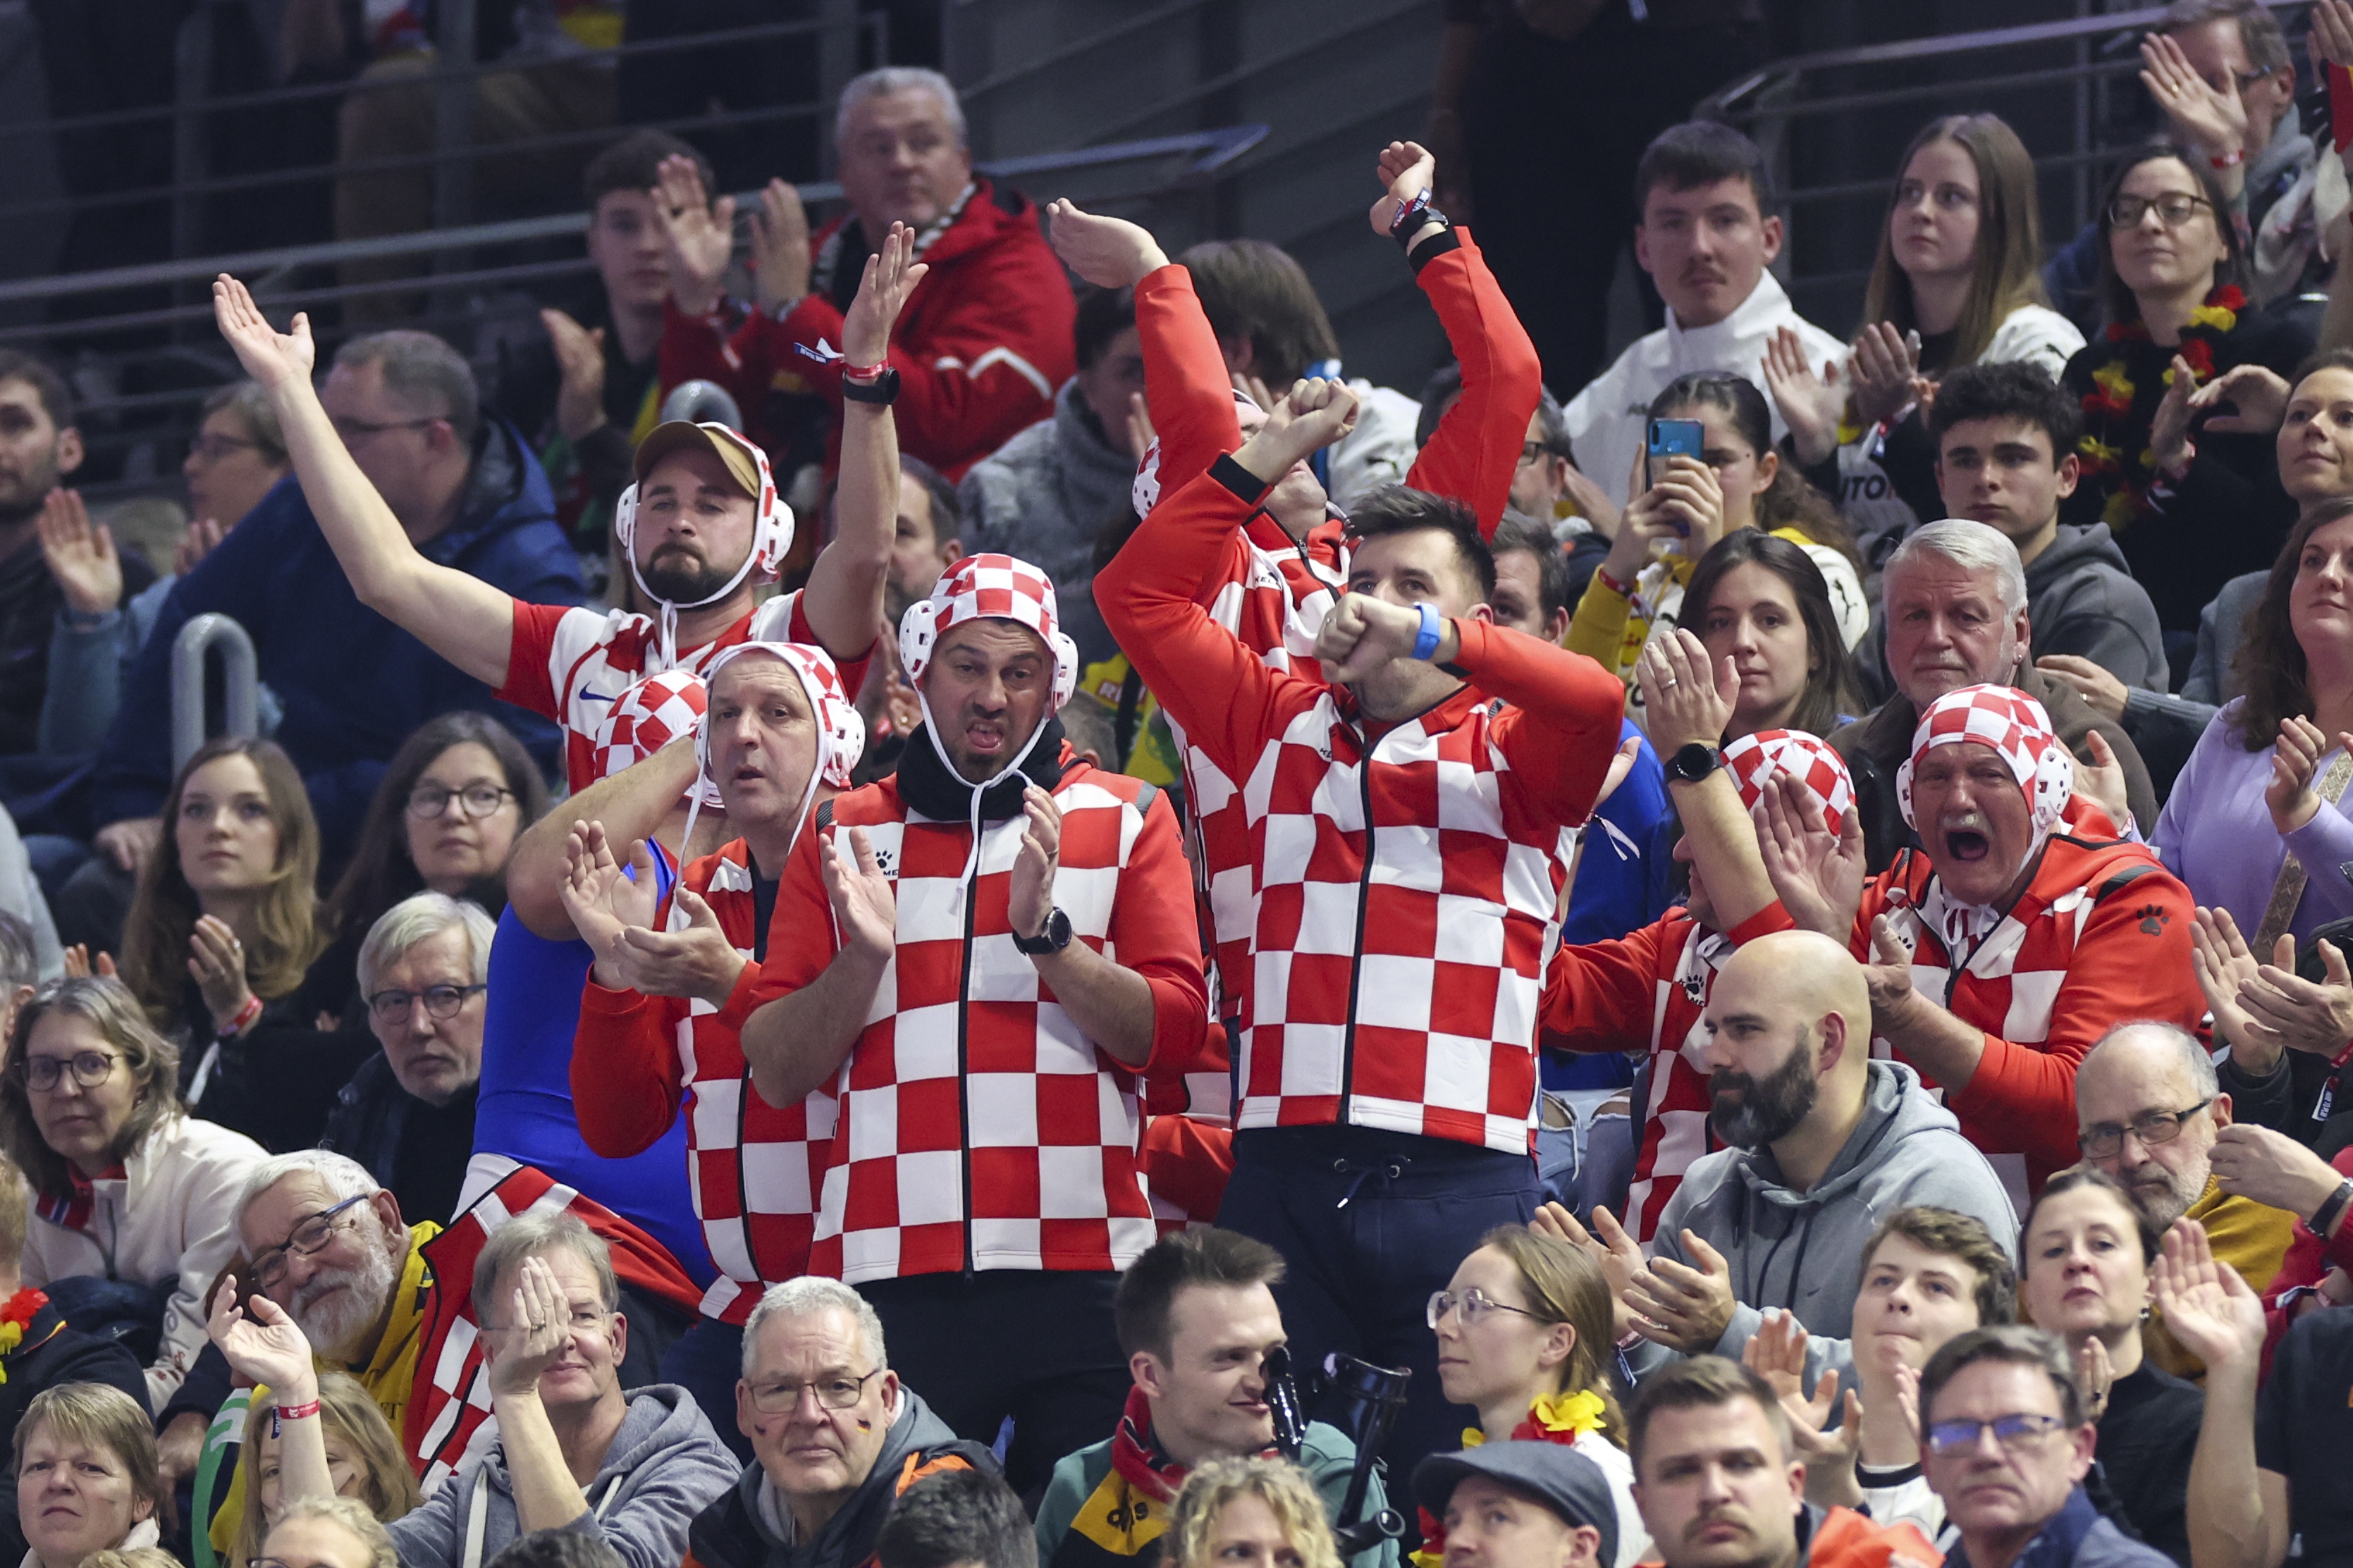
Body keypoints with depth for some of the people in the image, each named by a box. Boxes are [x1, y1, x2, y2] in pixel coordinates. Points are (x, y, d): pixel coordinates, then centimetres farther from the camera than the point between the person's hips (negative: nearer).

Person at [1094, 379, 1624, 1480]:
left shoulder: (1504, 750, 7)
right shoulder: (1283, 729, 17)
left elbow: (1594, 701, -14)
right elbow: (1139, 596, 16)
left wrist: (1429, 639, -14)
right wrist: (1264, 458, 13)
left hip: (1460, 1174, -3)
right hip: (1283, 1170, 3)